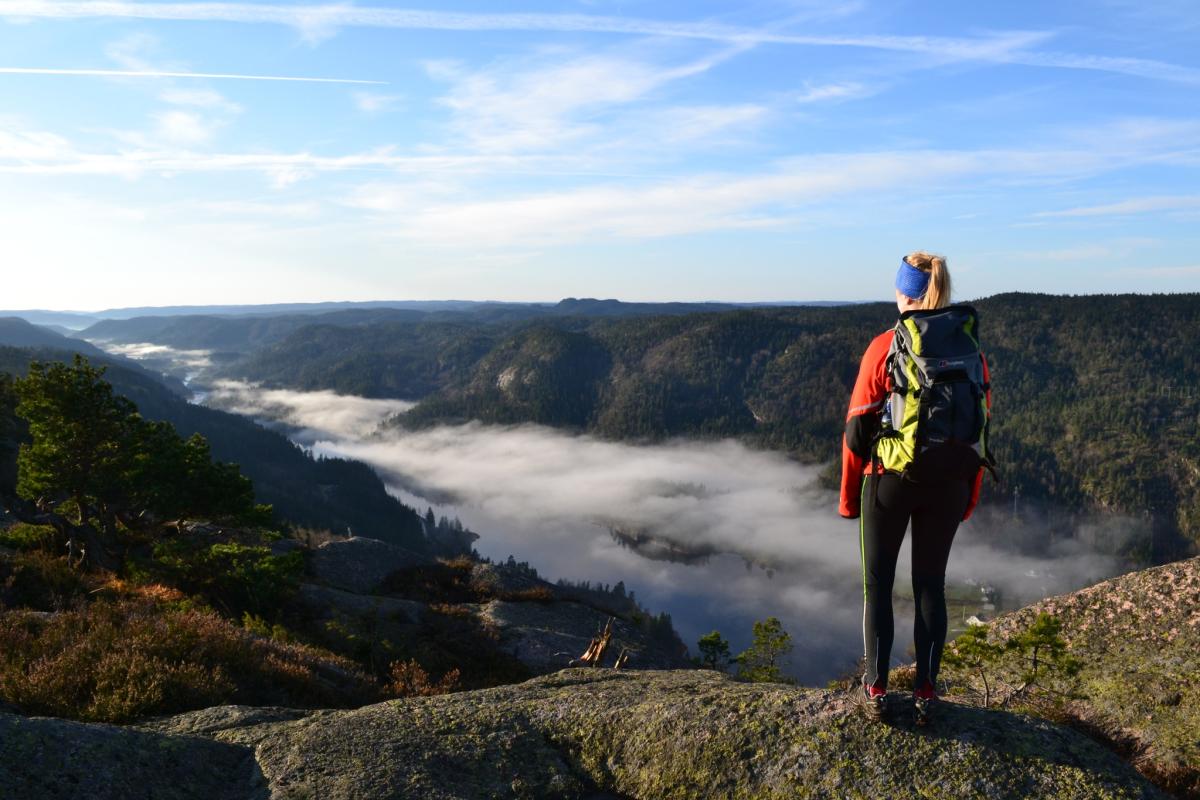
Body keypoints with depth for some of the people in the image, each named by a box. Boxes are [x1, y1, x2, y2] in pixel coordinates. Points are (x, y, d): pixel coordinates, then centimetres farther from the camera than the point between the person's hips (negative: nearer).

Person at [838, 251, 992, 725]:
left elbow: (858, 431, -9)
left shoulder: (884, 348, -11)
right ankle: (925, 694, 20)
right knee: (931, 585, 14)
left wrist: (848, 498, 1)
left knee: (877, 585, 11)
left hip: (889, 482, -3)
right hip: (948, 486, 3)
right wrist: (968, 499, 13)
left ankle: (876, 690, 17)